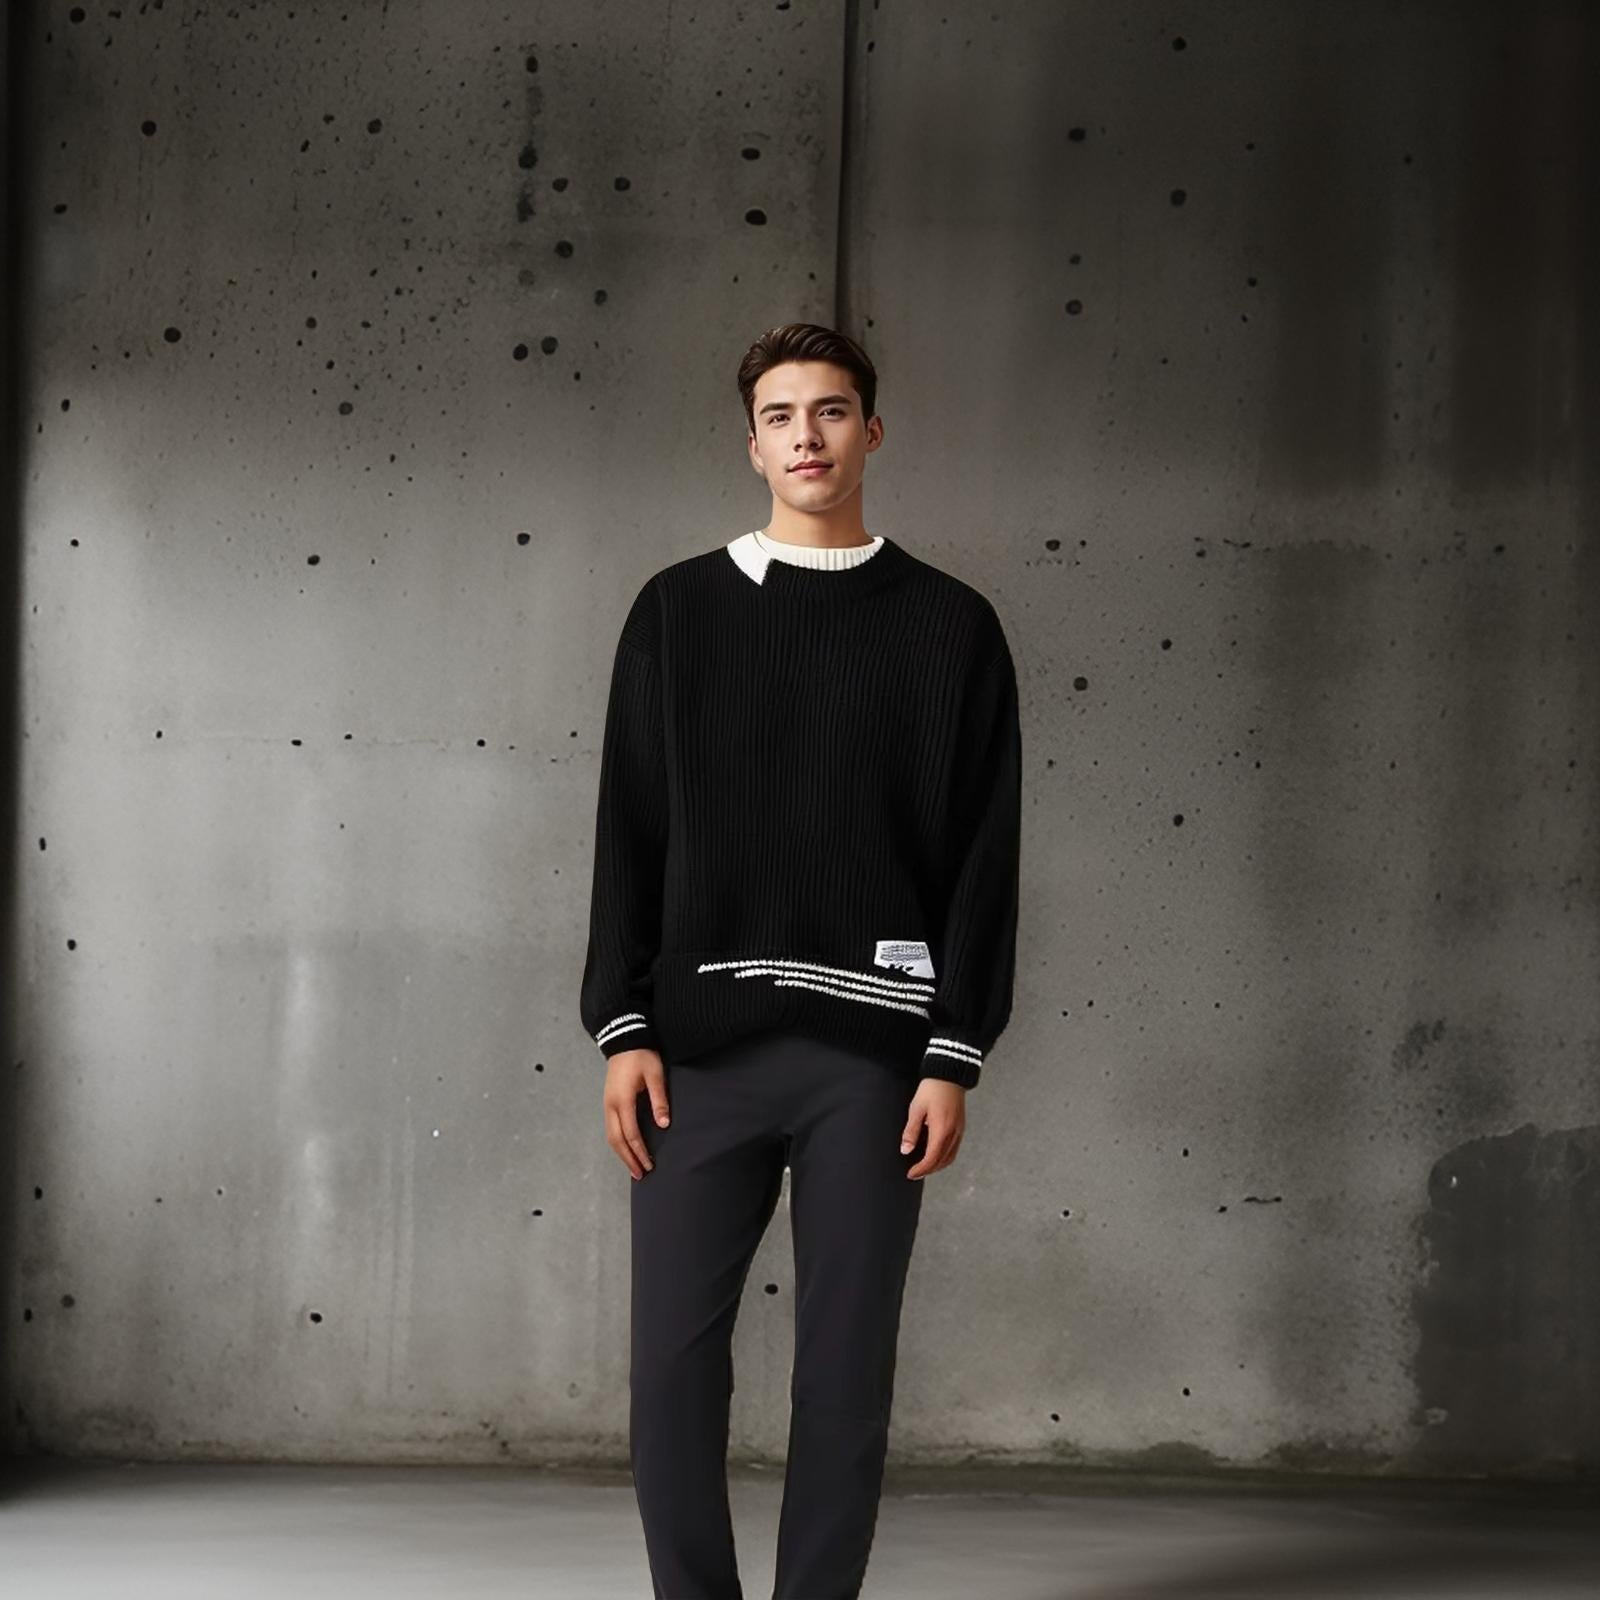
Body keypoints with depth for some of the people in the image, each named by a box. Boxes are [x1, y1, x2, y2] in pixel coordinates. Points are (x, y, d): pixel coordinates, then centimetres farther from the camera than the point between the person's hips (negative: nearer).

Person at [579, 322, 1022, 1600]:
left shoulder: (950, 625, 6)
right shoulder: (680, 610, 8)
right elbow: (630, 833, 7)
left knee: (846, 1359, 3)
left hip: (872, 1050, -1)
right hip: (703, 1041, 1)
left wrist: (954, 1056, -4)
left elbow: (984, 857, 3)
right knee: (676, 1349, 0)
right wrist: (624, 1029, -2)